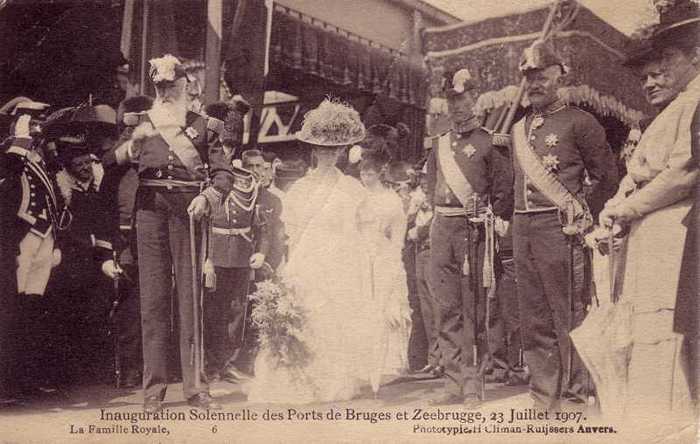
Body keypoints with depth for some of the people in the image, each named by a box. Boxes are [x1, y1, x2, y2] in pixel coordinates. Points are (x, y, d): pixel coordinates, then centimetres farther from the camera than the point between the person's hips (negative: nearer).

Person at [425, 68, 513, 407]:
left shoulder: (488, 142, 2)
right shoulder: (438, 145, 17)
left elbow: (503, 190, 0)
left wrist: (493, 225, -7)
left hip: (474, 229, -5)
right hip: (441, 229, 5)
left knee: (472, 309, -4)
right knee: (447, 309, 5)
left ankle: (472, 384, 2)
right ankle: (453, 382, 11)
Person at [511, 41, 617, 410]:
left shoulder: (579, 122, -1)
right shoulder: (518, 127, 18)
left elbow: (605, 175, 1)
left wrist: (581, 216, -2)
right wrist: (511, 219, 14)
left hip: (559, 227, -6)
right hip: (522, 228, 6)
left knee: (568, 314, -4)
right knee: (534, 317, 9)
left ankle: (577, 392, 6)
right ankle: (544, 391, 19)